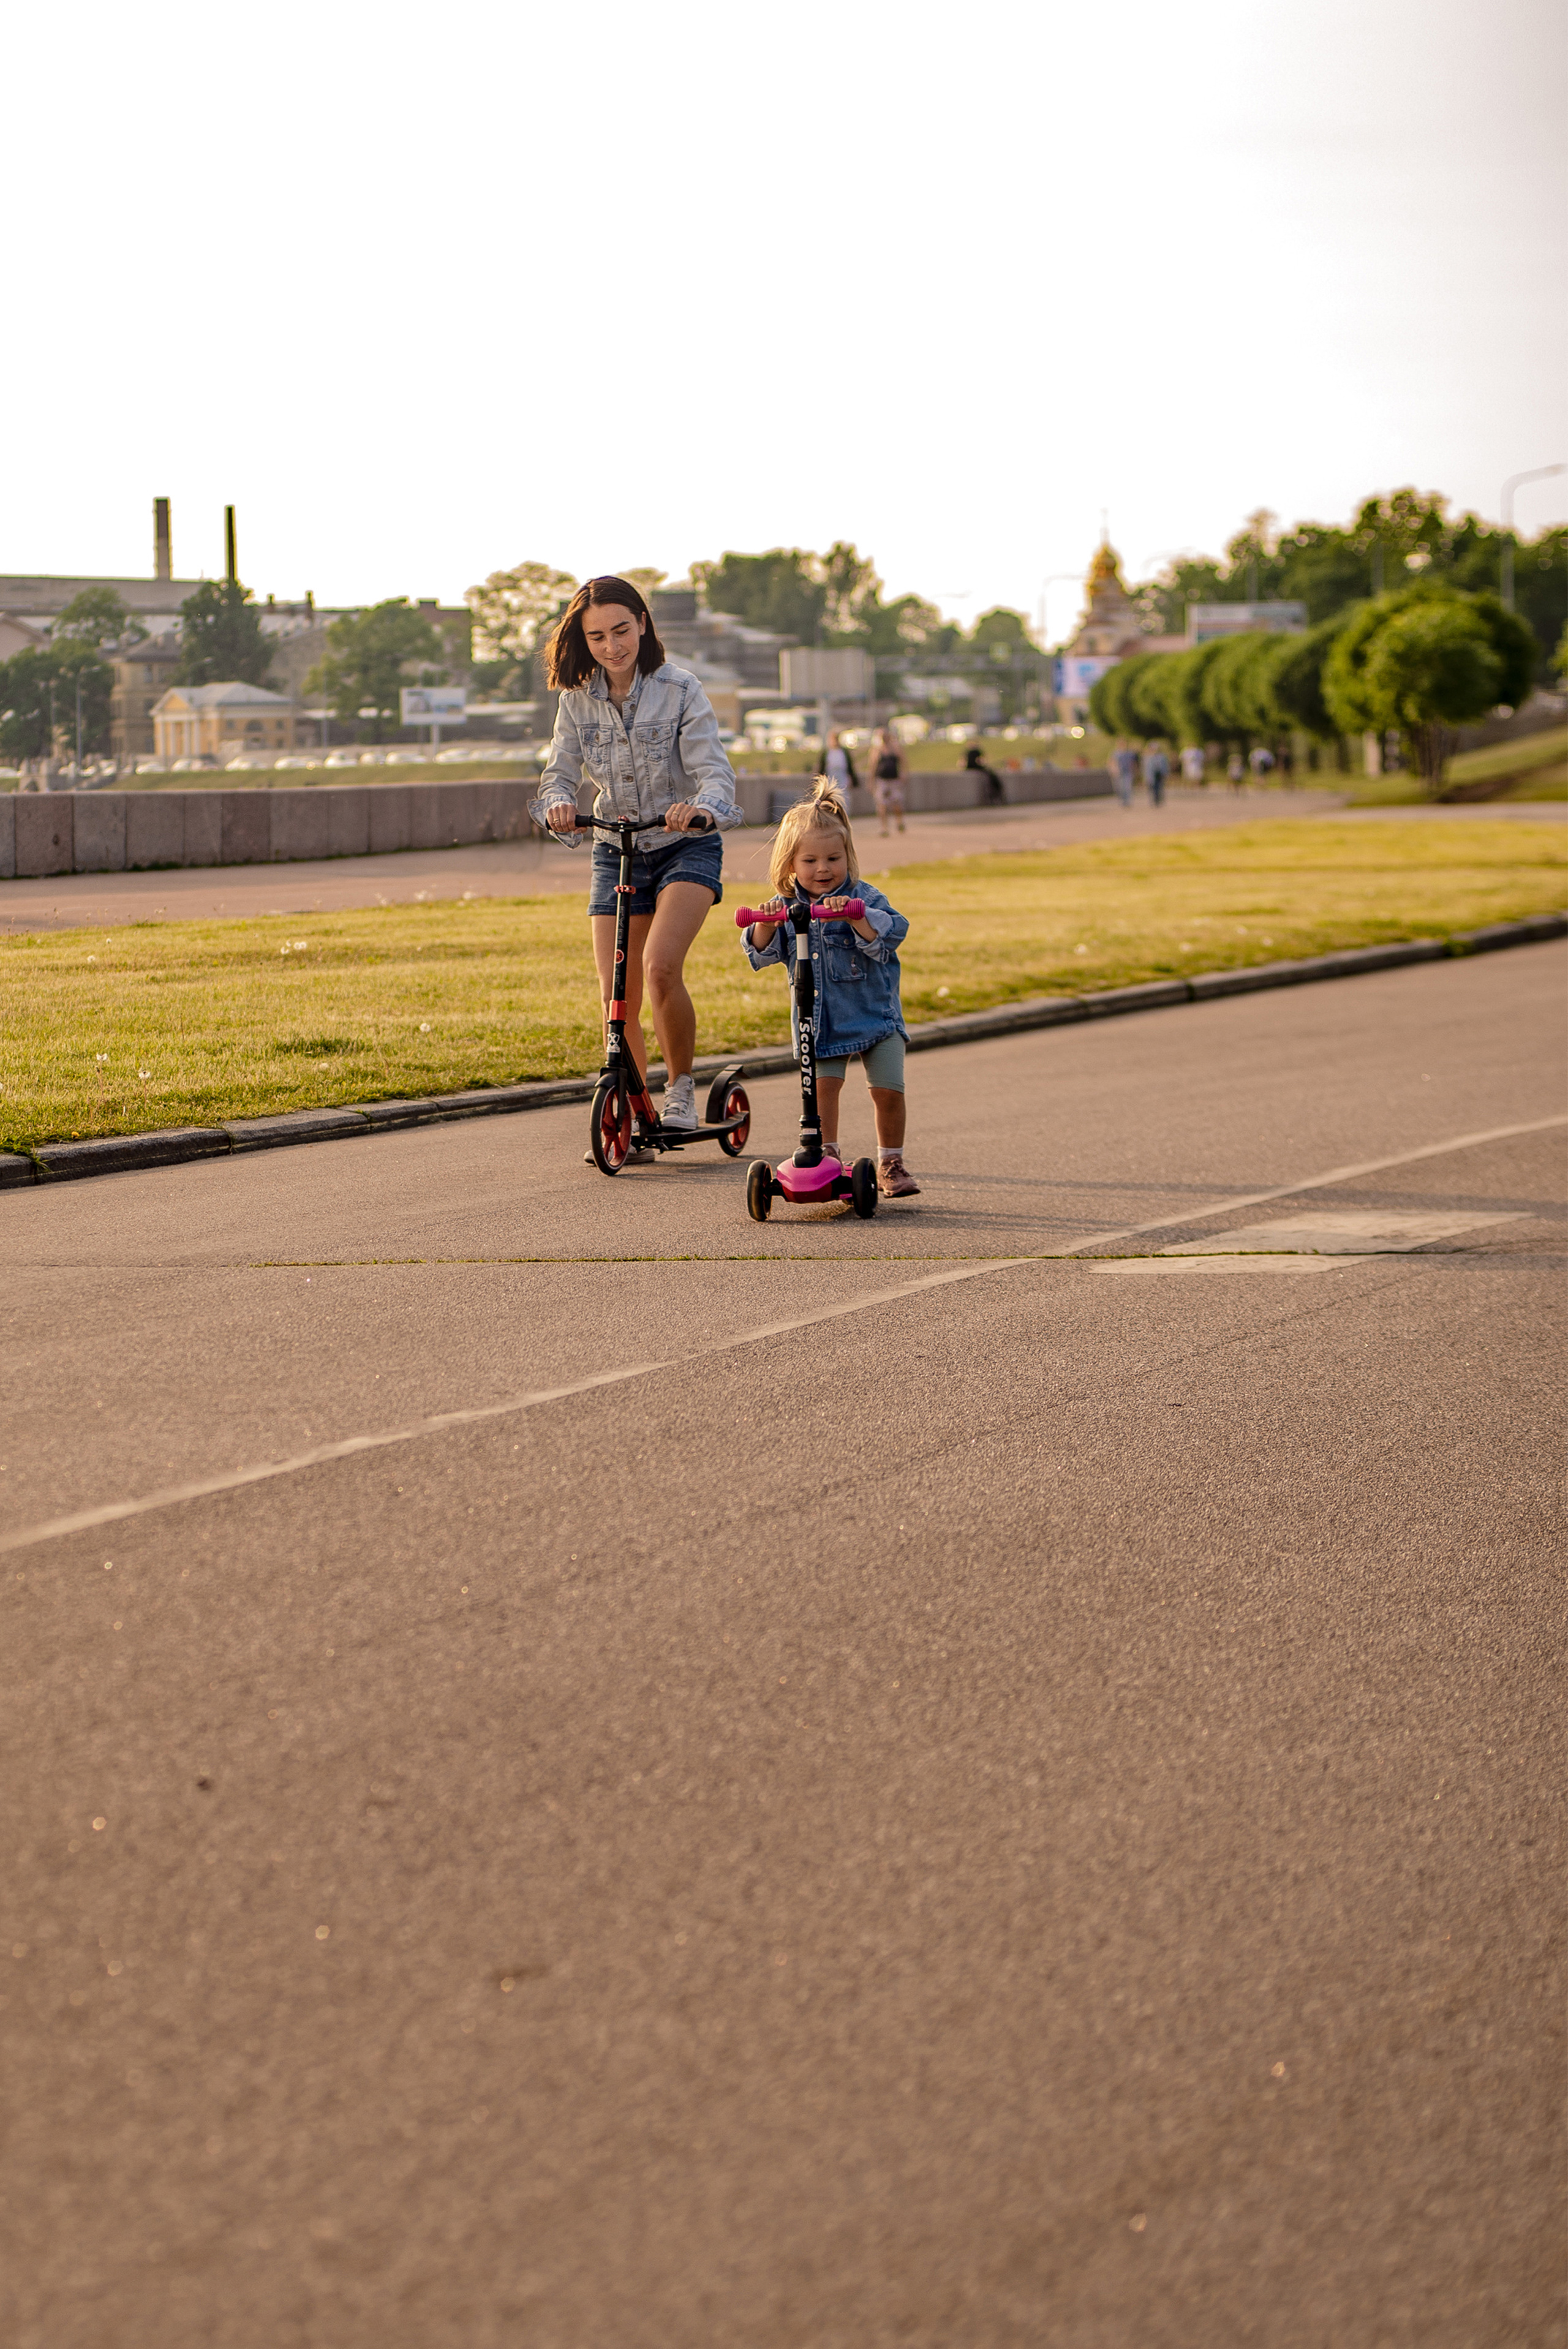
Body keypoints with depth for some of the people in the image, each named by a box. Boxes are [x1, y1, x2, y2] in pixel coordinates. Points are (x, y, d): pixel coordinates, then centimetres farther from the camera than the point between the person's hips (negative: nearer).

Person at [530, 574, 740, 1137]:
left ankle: (681, 1087, -6)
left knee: (661, 968, -27)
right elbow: (559, 772, -3)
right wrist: (557, 805, -28)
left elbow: (713, 769, -19)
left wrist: (701, 806, -42)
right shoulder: (577, 700, -1)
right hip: (616, 853, 4)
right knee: (617, 1001, -1)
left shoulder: (680, 690, -12)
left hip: (686, 847, -4)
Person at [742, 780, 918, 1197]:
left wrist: (854, 916, -38)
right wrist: (766, 924, -23)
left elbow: (889, 936, -22)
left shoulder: (863, 898, -7)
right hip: (819, 1021, 2)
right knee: (823, 1083, -11)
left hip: (874, 1014, -2)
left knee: (888, 1088, -5)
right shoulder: (785, 906, 2)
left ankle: (890, 1163, 11)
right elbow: (761, 954, -2)